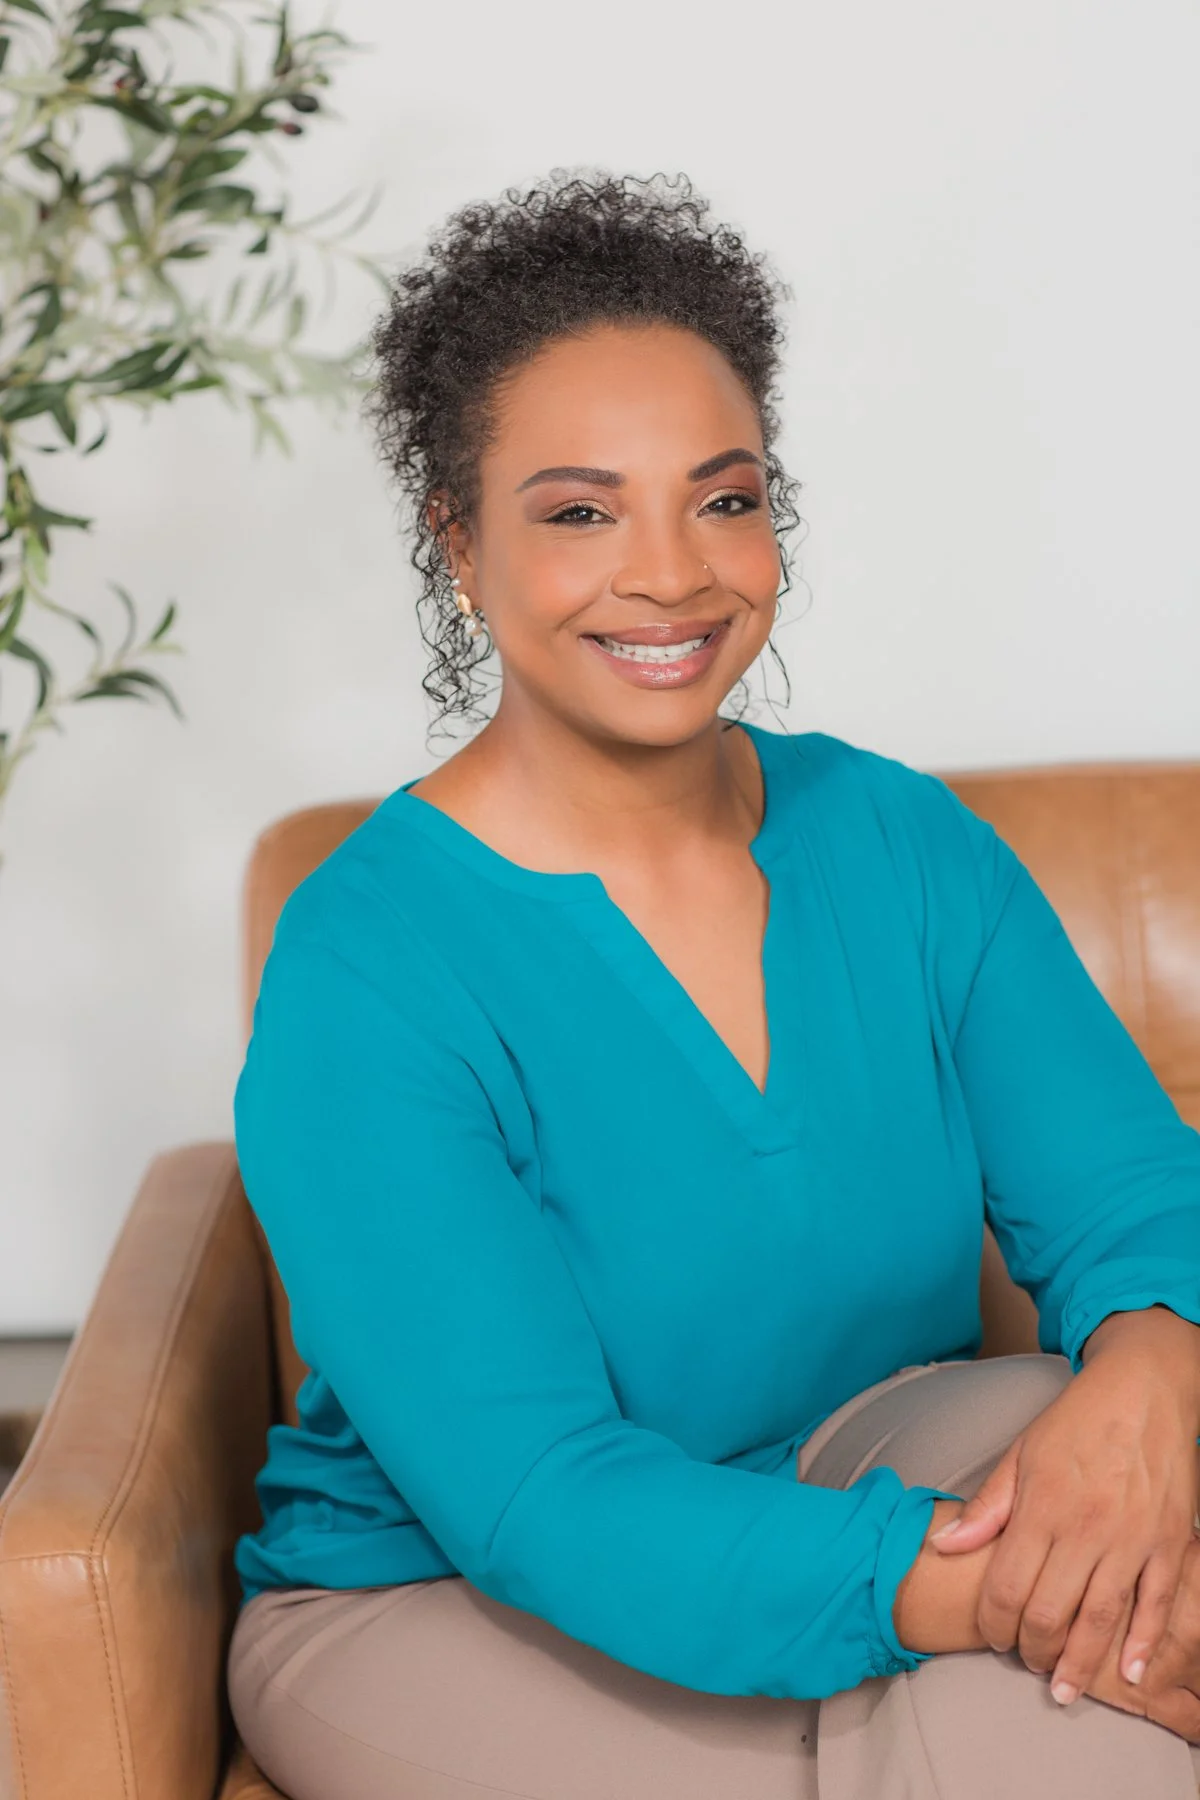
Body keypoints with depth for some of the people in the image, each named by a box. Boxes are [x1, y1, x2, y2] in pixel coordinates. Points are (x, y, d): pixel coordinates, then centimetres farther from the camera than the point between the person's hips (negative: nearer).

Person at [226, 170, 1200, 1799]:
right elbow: (539, 1500, -25)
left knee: (1047, 1420, -28)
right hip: (440, 1614, -5)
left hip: (854, 1506, 5)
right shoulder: (363, 977, -19)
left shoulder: (906, 847, -1)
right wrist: (1002, 1593, -37)